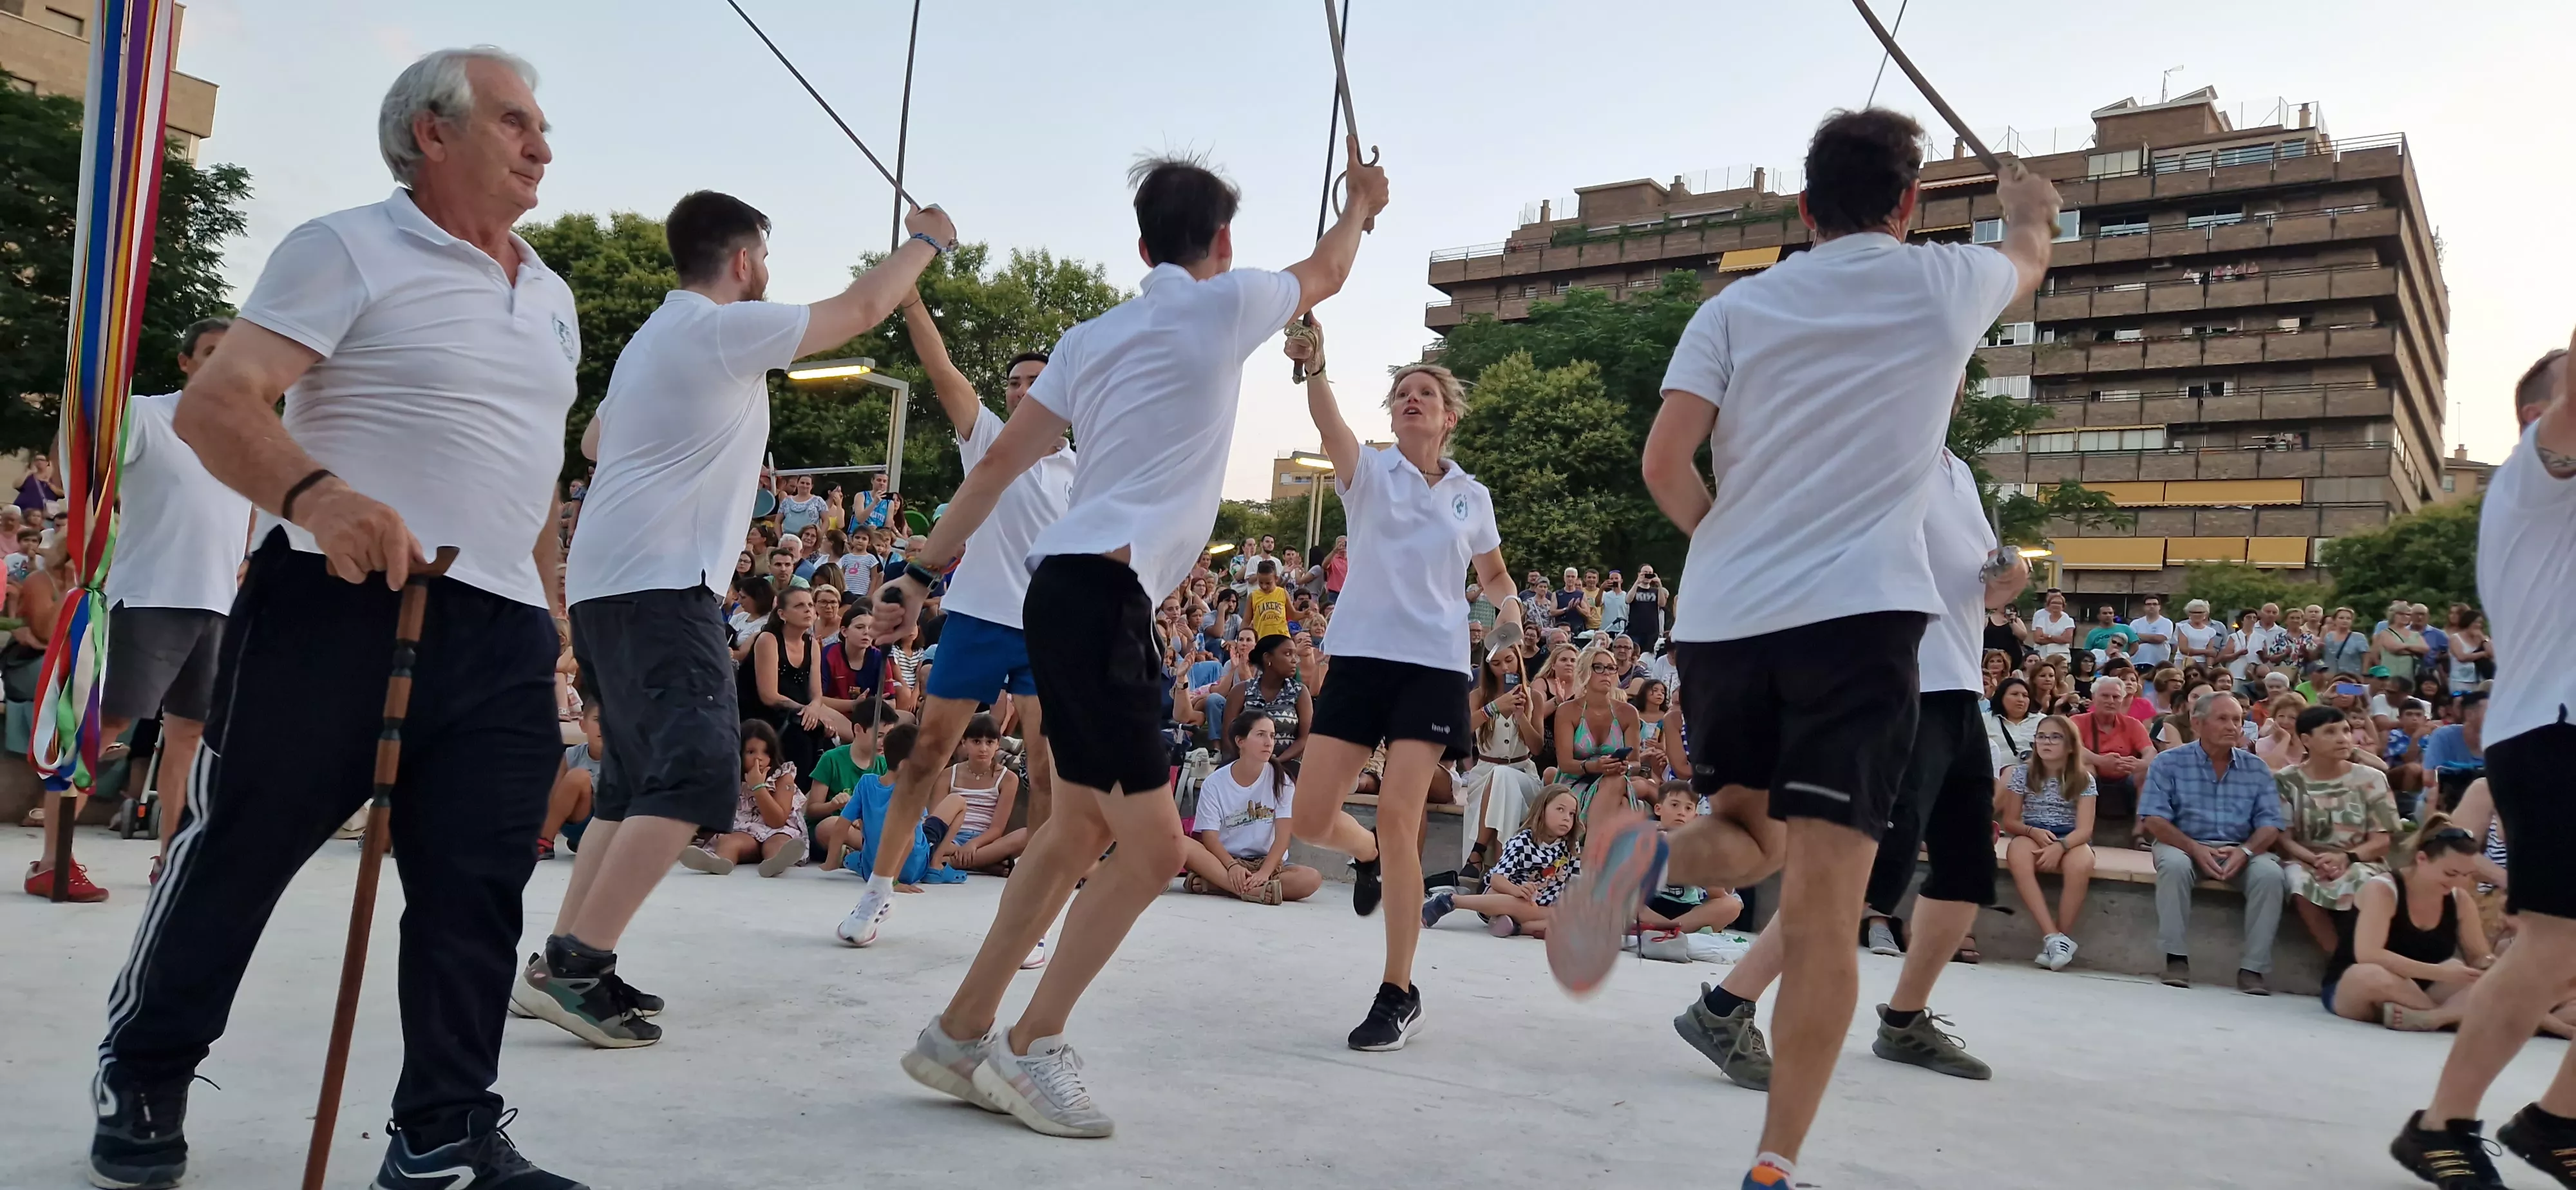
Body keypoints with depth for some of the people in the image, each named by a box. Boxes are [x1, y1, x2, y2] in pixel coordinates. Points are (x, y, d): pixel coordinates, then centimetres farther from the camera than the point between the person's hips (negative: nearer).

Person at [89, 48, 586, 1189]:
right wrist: (313, 491, -33)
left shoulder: (550, 295, 18)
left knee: (476, 890, 3)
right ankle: (142, 1079, 29)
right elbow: (213, 405, -13)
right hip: (340, 603, -5)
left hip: (501, 632, 6)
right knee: (238, 850, 7)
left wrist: (549, 619, 20)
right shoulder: (347, 251, -3)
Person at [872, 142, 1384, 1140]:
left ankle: (961, 1035, 21)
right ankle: (1032, 1048, 1)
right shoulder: (1225, 305, 0)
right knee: (1152, 845, -6)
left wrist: (922, 572, 17)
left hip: (1073, 588, 9)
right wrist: (1363, 201, 41)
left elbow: (999, 462, 14)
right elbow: (1325, 273, 21)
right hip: (1104, 594, -9)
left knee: (1082, 829, 15)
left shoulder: (1093, 337, 17)